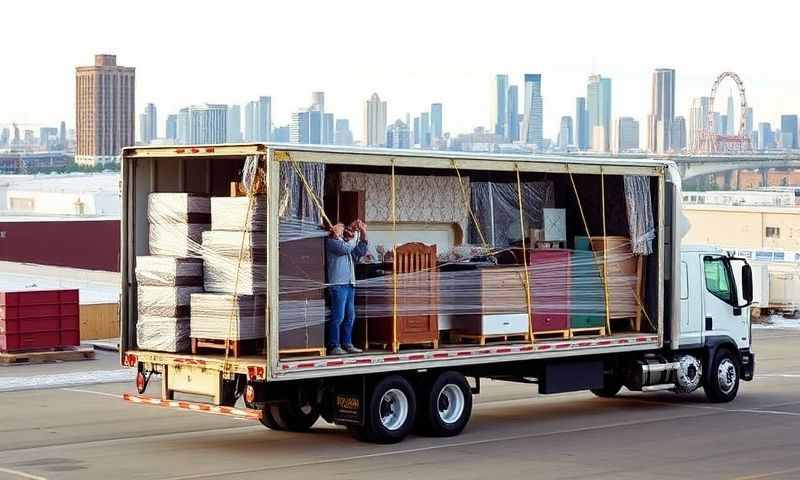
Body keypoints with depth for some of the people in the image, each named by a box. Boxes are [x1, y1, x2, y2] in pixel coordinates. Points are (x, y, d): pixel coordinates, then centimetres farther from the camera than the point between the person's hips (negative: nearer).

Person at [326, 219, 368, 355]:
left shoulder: (348, 242, 23)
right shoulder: (332, 241, -1)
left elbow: (361, 252, 17)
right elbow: (347, 248, -15)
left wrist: (363, 235, 8)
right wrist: (356, 235, -5)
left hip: (350, 283, 9)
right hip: (338, 284, -9)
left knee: (350, 317, 9)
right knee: (338, 317, -11)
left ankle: (347, 344, 15)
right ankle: (334, 346, -9)